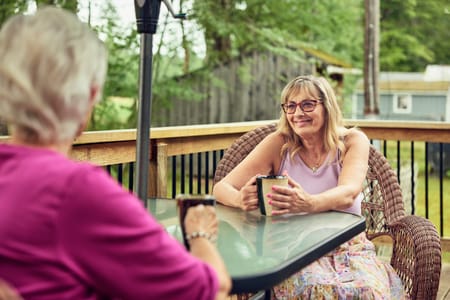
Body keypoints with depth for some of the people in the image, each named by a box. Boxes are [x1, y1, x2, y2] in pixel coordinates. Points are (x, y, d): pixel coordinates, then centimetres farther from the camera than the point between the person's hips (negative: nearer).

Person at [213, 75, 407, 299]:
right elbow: (221, 188, -7)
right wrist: (240, 199, -33)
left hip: (349, 247, 1)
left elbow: (347, 194, -21)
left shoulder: (353, 141, -2)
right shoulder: (278, 144, -2)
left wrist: (309, 203, -44)